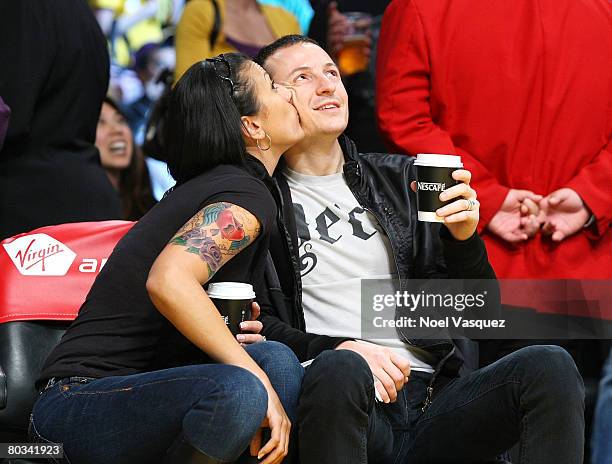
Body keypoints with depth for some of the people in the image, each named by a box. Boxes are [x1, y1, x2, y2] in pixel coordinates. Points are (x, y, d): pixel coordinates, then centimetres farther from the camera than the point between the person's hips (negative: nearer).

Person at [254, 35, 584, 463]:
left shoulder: (400, 178, 20)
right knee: (340, 369, -39)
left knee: (549, 366, -22)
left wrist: (463, 237, -2)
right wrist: (341, 349, -19)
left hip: (433, 403, 4)